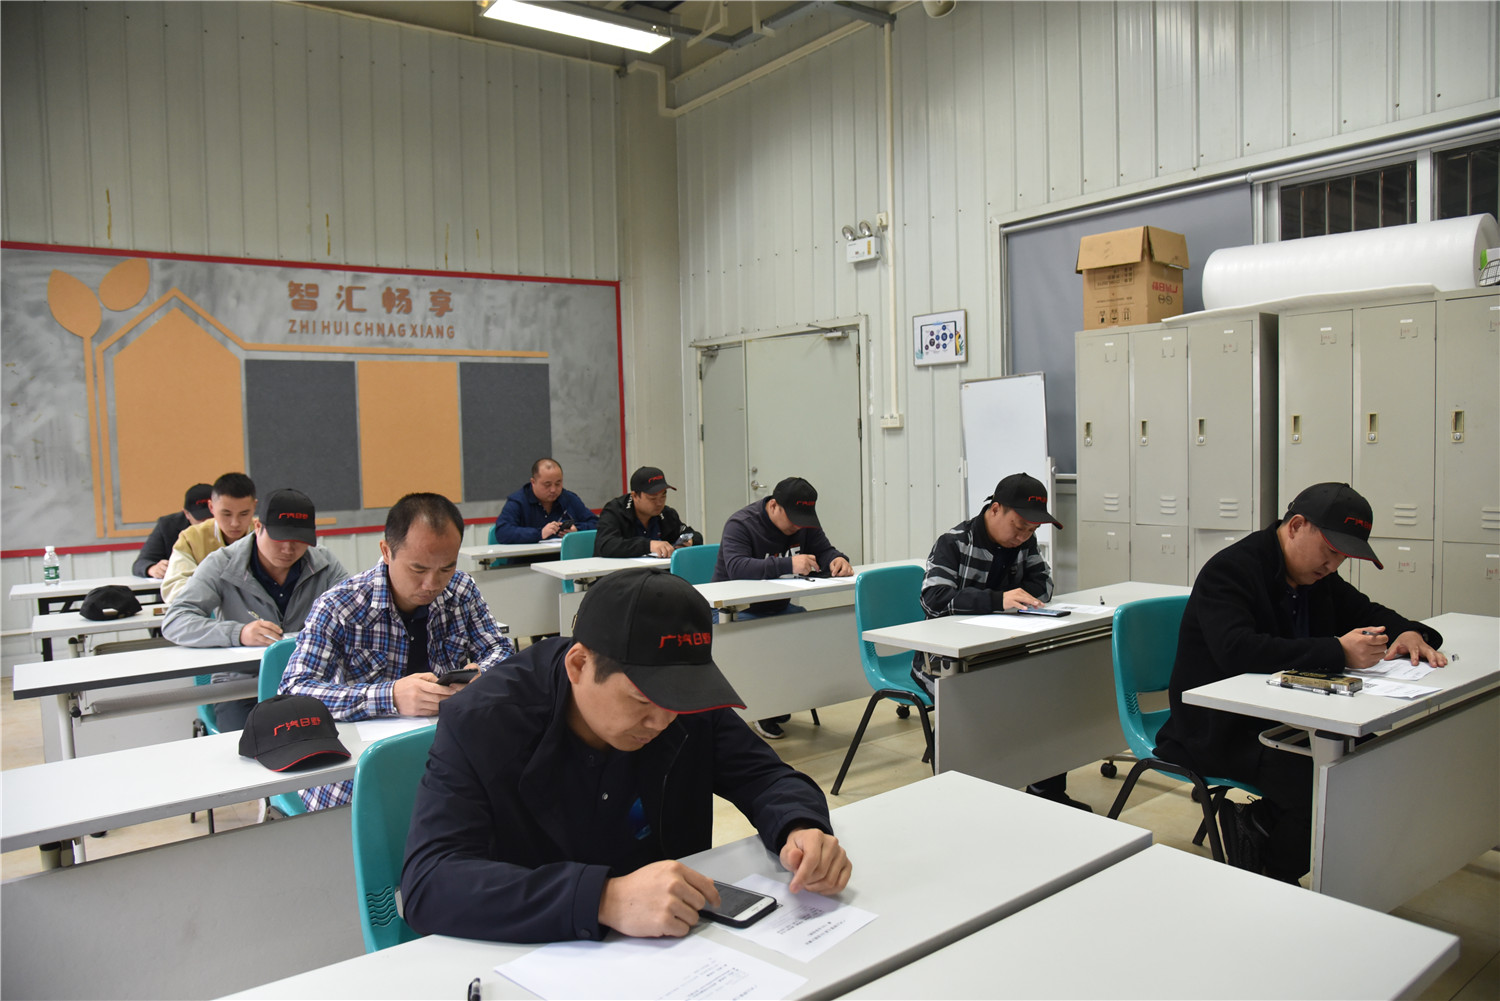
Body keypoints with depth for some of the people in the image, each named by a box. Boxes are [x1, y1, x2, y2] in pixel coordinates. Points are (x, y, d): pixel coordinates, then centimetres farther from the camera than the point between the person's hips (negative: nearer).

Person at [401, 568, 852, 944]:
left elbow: (764, 777, 3)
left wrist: (801, 829, -20)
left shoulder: (688, 699, -6)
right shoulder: (480, 724, -18)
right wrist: (605, 899, -39)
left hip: (675, 943, 3)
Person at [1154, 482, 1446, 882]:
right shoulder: (1230, 571, -16)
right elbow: (1237, 649, -32)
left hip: (1283, 720, 9)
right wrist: (1338, 652, -34)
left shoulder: (1318, 576, 11)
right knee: (1310, 776, -30)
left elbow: (1367, 612, 24)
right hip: (1218, 733, -9)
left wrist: (1408, 632, -1)